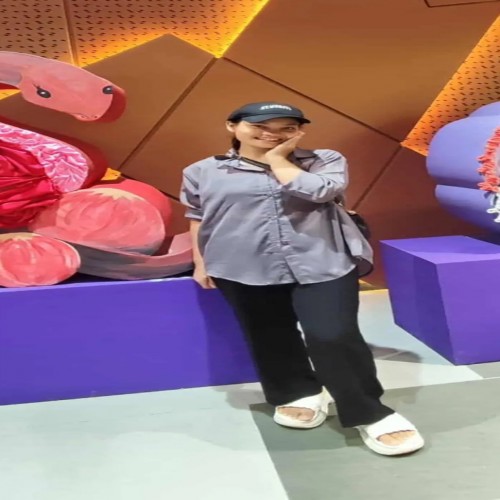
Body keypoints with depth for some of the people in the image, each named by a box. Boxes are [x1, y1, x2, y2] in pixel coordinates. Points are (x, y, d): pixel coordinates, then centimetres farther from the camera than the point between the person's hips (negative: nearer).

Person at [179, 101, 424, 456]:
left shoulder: (324, 161, 3)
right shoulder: (204, 172, 5)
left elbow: (317, 191, -15)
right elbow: (197, 218, 14)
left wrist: (279, 158, -3)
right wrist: (201, 263, 12)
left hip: (323, 265, -2)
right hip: (244, 271, 2)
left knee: (334, 337, -11)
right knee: (271, 337, 13)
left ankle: (369, 413, 6)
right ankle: (298, 393, 37)